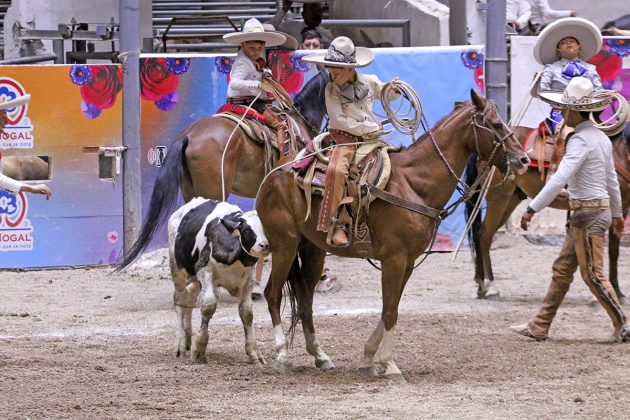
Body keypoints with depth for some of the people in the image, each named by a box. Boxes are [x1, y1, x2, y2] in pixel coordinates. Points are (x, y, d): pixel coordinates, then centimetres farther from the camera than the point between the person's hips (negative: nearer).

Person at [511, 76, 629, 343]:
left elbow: (560, 179, -27)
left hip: (588, 212, -10)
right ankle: (539, 327, 17)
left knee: (593, 275, -2)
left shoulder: (581, 140, -19)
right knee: (562, 270, 13)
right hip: (601, 208, 10)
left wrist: (532, 209, -26)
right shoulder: (601, 138, 11)